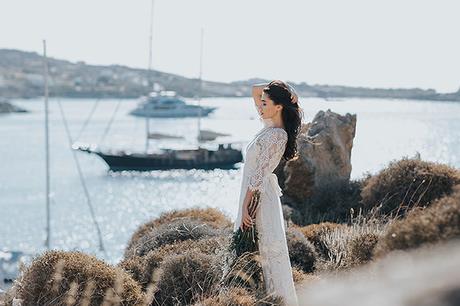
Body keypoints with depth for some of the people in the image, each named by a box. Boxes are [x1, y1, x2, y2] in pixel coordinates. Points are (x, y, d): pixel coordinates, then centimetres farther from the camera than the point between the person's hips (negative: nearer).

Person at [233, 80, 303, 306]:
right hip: (255, 194, 9)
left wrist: (245, 207, -19)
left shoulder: (277, 136, -18)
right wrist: (276, 87, 6)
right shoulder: (269, 126, 8)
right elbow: (255, 90, 19)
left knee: (267, 250, -4)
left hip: (260, 196, -9)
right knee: (255, 249, 13)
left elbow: (259, 174, -19)